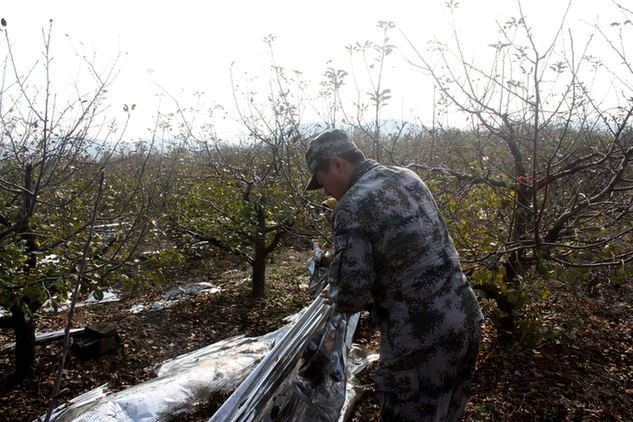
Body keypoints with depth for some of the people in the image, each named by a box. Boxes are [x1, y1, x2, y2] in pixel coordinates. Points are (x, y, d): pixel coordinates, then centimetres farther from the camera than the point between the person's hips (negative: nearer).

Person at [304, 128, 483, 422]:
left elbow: (352, 295, -18)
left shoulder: (351, 207, -18)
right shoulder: (408, 177, 7)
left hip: (420, 342, -8)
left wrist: (336, 297, 5)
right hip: (467, 321, 8)